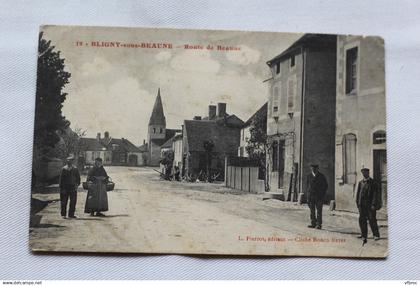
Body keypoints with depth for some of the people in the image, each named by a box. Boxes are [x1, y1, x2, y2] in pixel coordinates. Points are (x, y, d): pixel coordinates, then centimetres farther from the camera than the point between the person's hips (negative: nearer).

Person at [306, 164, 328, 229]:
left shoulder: (321, 176, -1)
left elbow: (326, 186, 5)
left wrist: (323, 194, -2)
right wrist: (308, 193, 8)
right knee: (312, 210, 4)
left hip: (319, 196, -3)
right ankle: (313, 223, 10)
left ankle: (319, 224, -4)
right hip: (311, 196, 3)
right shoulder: (309, 176, 7)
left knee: (319, 210, -6)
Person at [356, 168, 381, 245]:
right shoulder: (360, 183, 11)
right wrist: (358, 203, 5)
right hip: (362, 205, 5)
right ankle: (364, 234, 19)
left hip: (370, 205, -5)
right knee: (362, 220, 7)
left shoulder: (373, 183, -2)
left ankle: (376, 235, 5)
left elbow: (375, 194, -6)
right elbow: (358, 193, 13)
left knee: (372, 219, -5)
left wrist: (373, 204, -13)